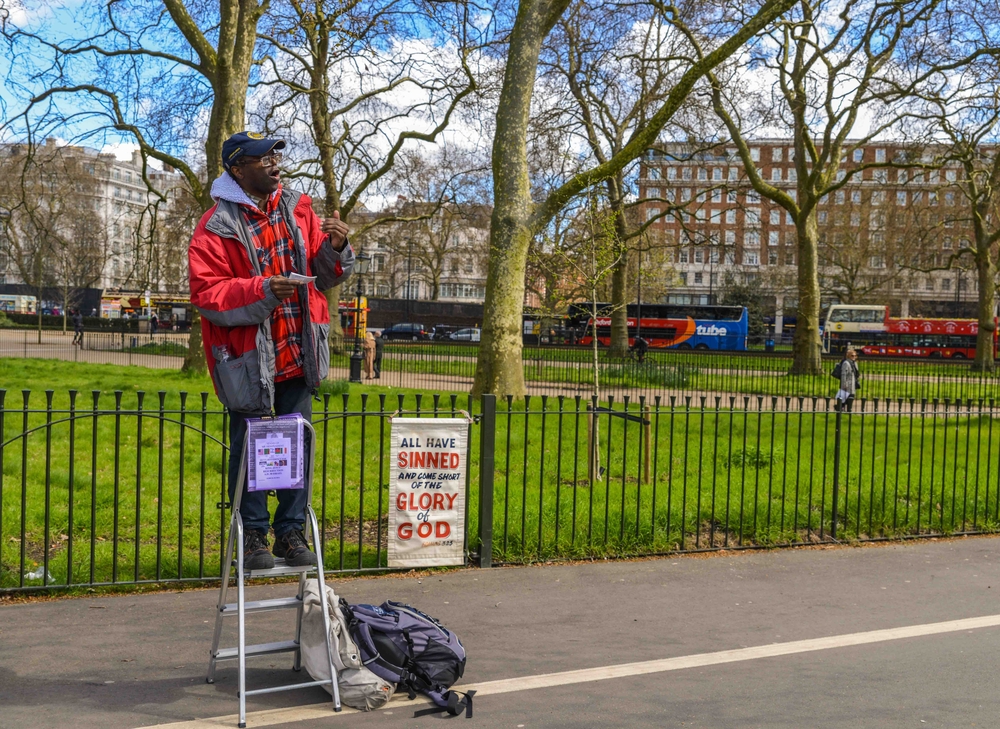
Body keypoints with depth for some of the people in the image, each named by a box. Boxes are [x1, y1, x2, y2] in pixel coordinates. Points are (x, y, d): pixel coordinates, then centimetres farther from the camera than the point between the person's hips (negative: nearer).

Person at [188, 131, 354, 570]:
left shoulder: (298, 208, 8)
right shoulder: (216, 226, -9)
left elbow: (323, 277, 13)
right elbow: (205, 294, -15)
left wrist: (335, 249, -8)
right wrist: (262, 291, -27)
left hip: (298, 353, 5)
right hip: (248, 358, -5)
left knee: (298, 444, 9)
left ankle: (291, 532, 21)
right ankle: (253, 536, 17)